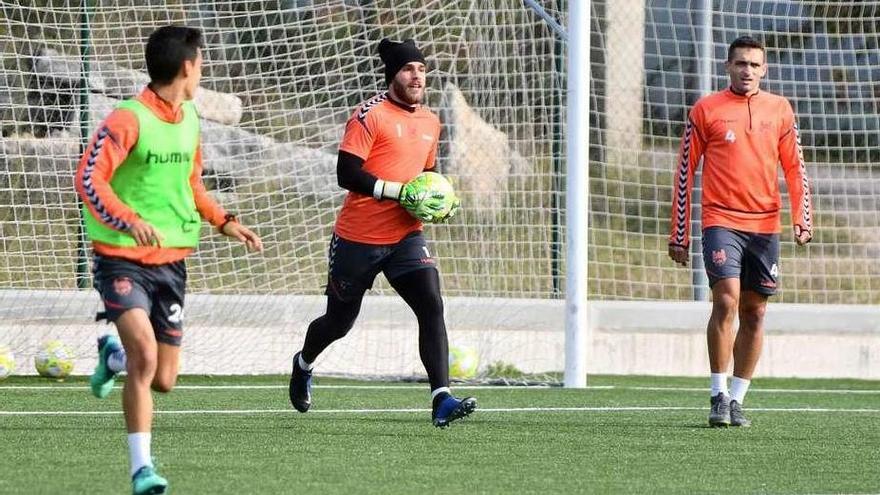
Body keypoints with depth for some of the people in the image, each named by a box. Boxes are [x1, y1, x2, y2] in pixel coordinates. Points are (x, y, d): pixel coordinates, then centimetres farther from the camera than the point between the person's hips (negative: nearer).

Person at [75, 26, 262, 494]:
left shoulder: (189, 119, 10)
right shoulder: (128, 119, -14)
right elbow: (89, 179, -20)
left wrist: (224, 222, 10)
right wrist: (130, 222, -35)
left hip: (171, 258, 7)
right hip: (122, 257, -7)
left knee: (163, 380, 6)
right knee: (146, 353, -25)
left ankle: (115, 354, 40)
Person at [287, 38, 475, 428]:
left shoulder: (430, 123, 11)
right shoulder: (371, 115, -12)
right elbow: (347, 174, -19)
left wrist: (438, 201, 4)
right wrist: (400, 191, -24)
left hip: (406, 236, 5)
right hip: (358, 237, -5)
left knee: (431, 306, -17)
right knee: (339, 321, 12)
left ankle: (441, 400, -23)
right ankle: (304, 364, 46)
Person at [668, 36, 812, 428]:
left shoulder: (780, 110, 9)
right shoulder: (706, 110, 2)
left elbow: (795, 168, 14)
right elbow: (685, 172, 4)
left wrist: (802, 219, 0)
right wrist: (679, 234, 1)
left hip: (765, 225, 3)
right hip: (721, 221, -3)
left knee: (754, 312, 4)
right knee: (726, 300, -18)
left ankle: (737, 399, 12)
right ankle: (719, 396, -12)